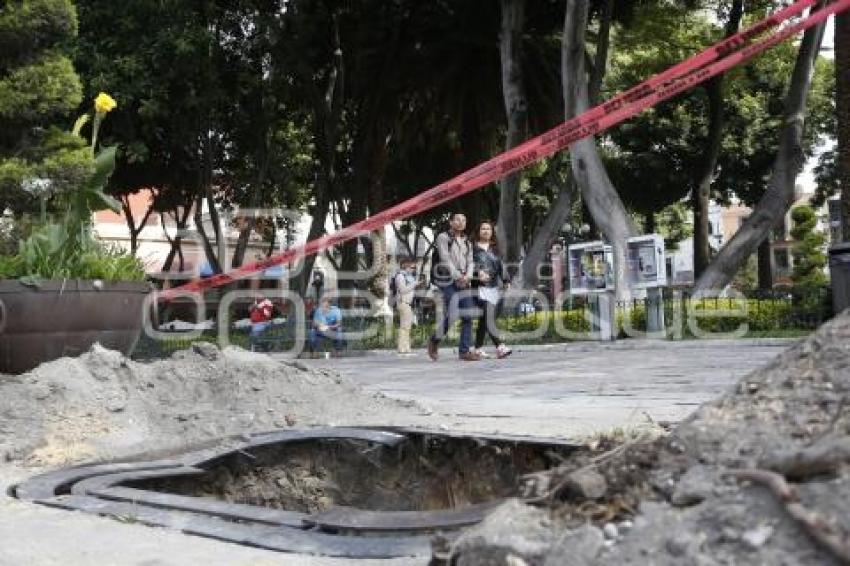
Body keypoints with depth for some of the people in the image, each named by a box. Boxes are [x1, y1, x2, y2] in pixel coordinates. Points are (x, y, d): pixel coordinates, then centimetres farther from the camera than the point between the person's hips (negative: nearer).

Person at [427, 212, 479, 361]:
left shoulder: (466, 241, 21)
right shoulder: (443, 237, 2)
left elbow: (470, 261, 13)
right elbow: (445, 259, -8)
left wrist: (467, 276, -7)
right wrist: (458, 276, -15)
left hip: (464, 282, 6)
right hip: (448, 281, -6)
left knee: (467, 316, -3)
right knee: (452, 315, -15)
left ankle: (465, 350, 1)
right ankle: (434, 341, 8)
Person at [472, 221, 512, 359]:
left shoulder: (495, 248, 18)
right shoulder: (473, 247, 3)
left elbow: (501, 265, 15)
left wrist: (506, 280, 4)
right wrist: (478, 272, -23)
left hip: (494, 287, 6)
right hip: (481, 287, -6)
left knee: (484, 320, 8)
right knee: (488, 319, -16)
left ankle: (478, 349, 14)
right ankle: (500, 347, -25)